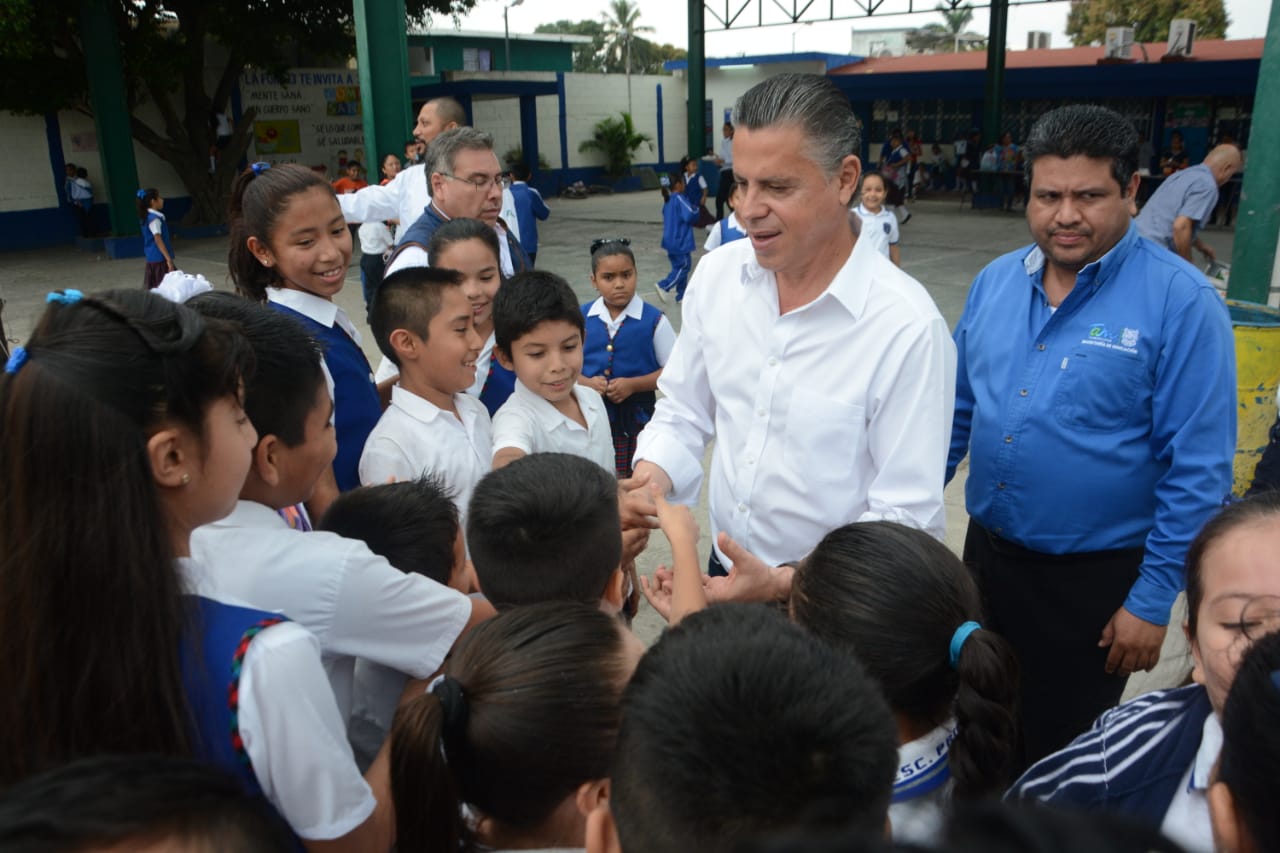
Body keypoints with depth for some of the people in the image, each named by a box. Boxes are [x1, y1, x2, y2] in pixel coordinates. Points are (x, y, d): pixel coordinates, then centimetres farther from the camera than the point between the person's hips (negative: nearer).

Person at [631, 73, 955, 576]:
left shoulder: (908, 327, -23)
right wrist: (647, 483, -15)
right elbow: (683, 414, 3)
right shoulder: (716, 275, -7)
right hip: (722, 571, 5)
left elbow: (905, 518, -21)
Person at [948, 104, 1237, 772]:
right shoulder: (994, 282, 1)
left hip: (1095, 580, -5)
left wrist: (1153, 602, -13)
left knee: (1059, 755, 14)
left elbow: (1198, 471, -14)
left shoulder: (1181, 303, -16)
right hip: (987, 553, 5)